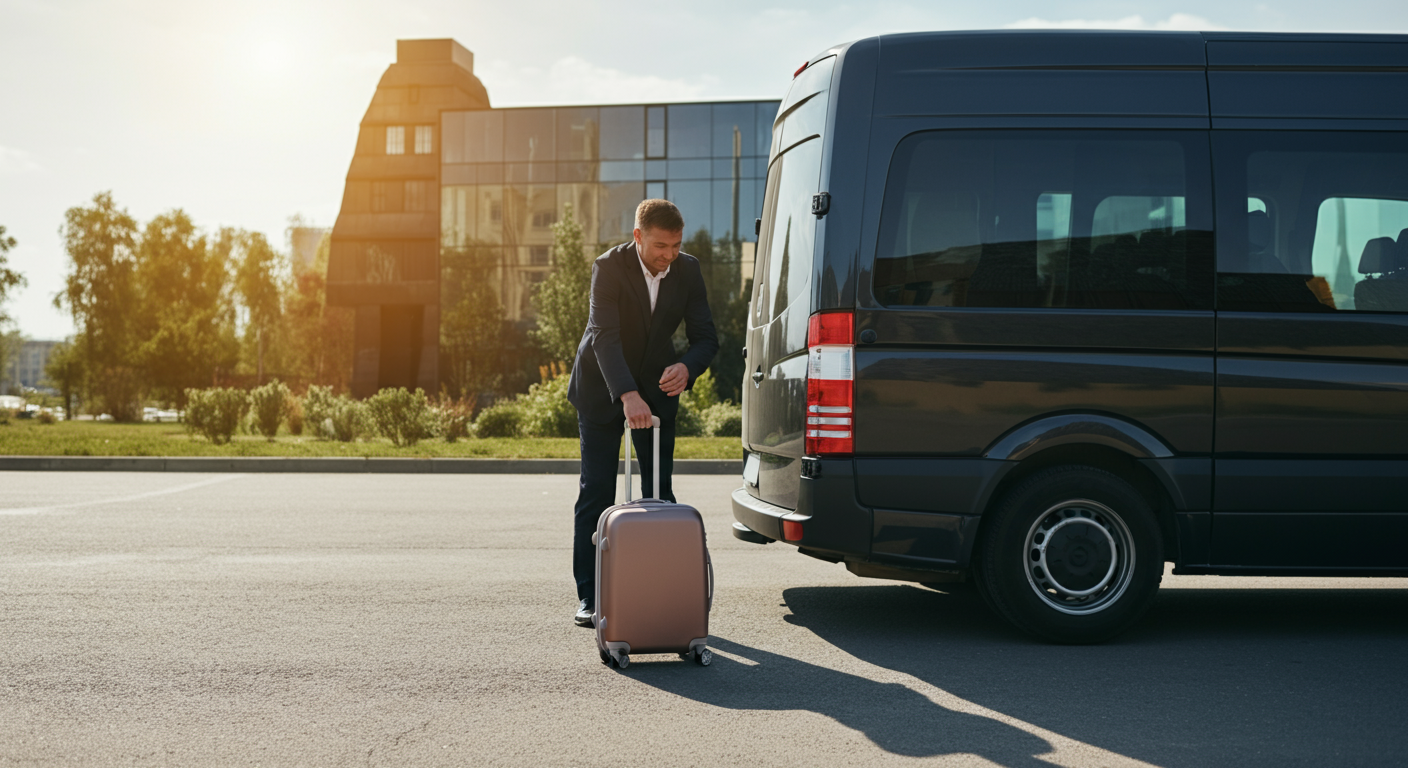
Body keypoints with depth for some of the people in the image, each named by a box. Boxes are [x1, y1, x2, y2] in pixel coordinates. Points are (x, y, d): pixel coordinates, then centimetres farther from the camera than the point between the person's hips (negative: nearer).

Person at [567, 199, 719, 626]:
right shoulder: (609, 266, -23)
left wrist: (687, 366, -34)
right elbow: (605, 336, -34)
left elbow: (705, 337, -10)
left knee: (659, 492, 3)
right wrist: (627, 396, -47)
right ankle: (589, 596, 3)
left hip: (657, 387, 3)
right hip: (602, 388, -3)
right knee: (596, 493, -2)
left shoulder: (688, 271, -11)